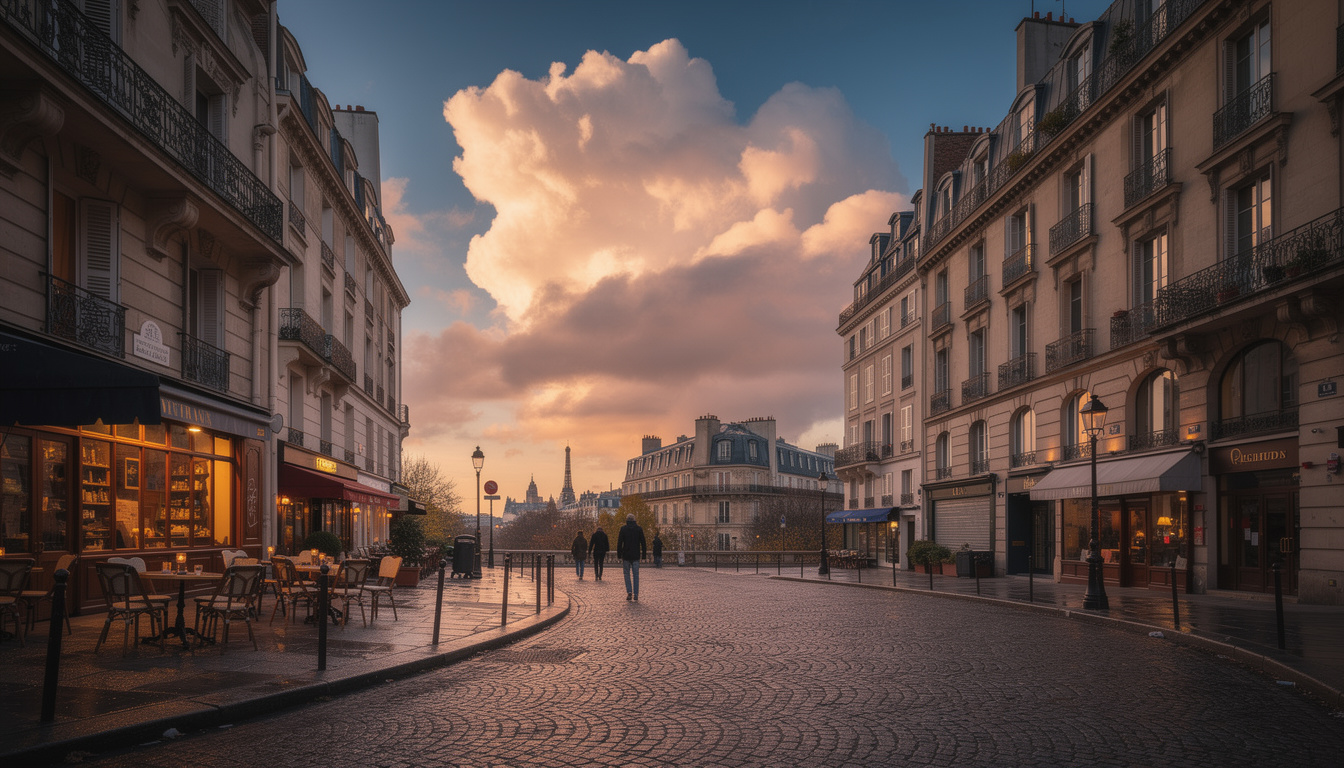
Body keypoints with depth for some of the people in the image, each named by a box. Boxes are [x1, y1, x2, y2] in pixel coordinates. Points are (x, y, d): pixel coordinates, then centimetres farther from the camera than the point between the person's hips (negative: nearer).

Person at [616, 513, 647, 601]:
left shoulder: (623, 529, -2)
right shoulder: (639, 529, 2)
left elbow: (619, 543, -4)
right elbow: (643, 543, 2)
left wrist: (619, 554, 0)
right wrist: (644, 554, 8)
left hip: (626, 555, -1)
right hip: (636, 556, 1)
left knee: (627, 574, 9)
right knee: (635, 575, 5)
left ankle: (629, 592, -7)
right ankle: (636, 595, 0)